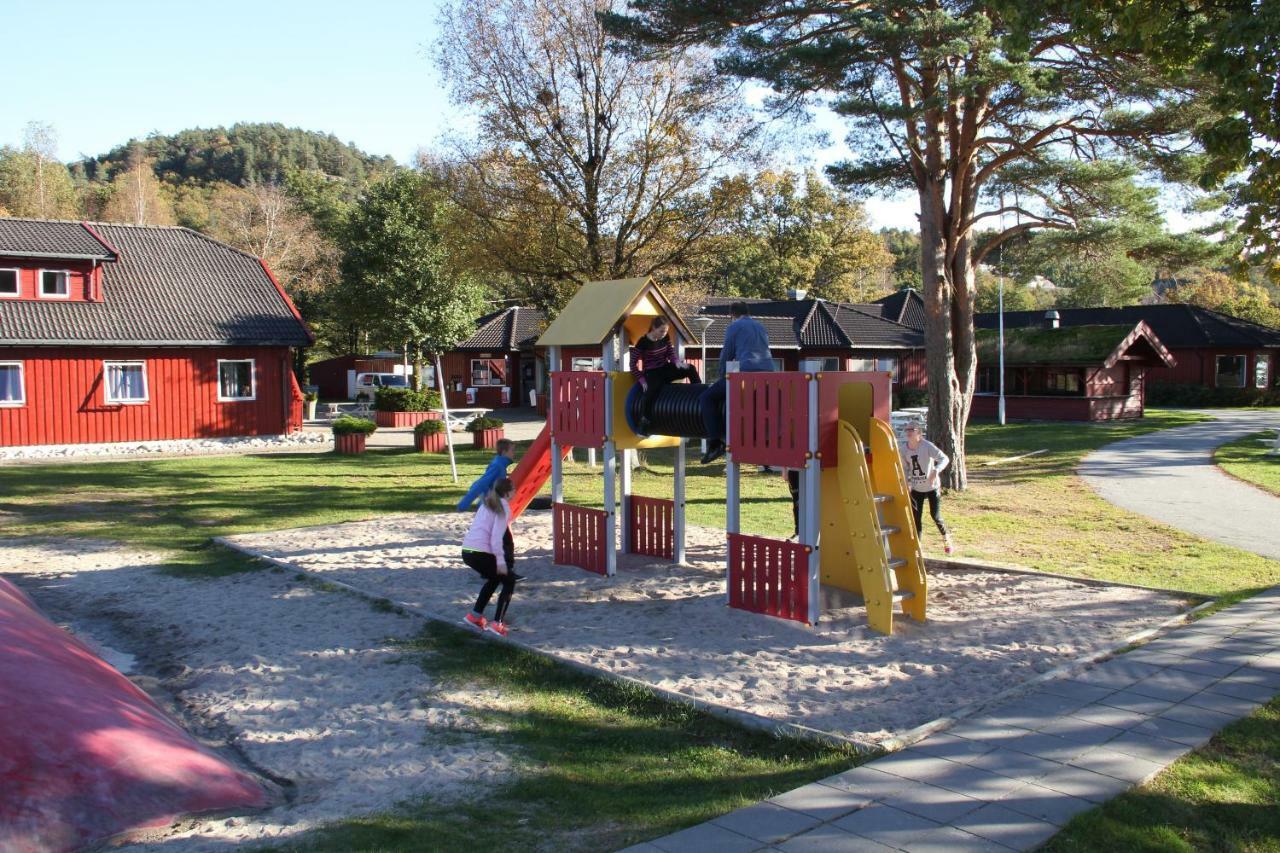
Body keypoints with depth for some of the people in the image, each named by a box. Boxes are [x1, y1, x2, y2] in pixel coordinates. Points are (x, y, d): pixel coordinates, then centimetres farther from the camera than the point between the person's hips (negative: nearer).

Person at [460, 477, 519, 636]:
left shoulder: (487, 503, 19)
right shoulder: (503, 507, -5)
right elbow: (496, 538, -14)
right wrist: (501, 562, -13)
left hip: (467, 551, 8)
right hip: (480, 553, -8)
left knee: (495, 578, 30)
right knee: (509, 581, 10)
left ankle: (475, 616, 29)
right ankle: (497, 623, 1)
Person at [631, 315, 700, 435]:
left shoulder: (665, 338, -1)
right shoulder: (643, 342, -16)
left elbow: (671, 354, 6)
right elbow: (633, 363, -13)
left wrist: (677, 362, -18)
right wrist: (642, 380, -19)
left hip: (665, 369, 6)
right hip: (651, 373, -6)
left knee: (691, 369, -14)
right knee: (652, 391, -38)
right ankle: (644, 422, -28)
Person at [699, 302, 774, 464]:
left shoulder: (734, 327, 8)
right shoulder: (761, 327, 28)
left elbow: (726, 355, 6)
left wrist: (722, 377, 21)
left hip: (746, 373, -7)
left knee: (707, 398, 3)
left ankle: (715, 443, -10)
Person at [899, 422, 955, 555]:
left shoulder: (927, 446, -18)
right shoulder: (903, 450, -3)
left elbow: (944, 458, -21)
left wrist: (936, 470, -37)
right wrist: (905, 482, -3)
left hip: (931, 487, -4)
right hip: (916, 488, 4)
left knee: (936, 516, -2)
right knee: (915, 518, 0)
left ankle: (946, 540, 25)